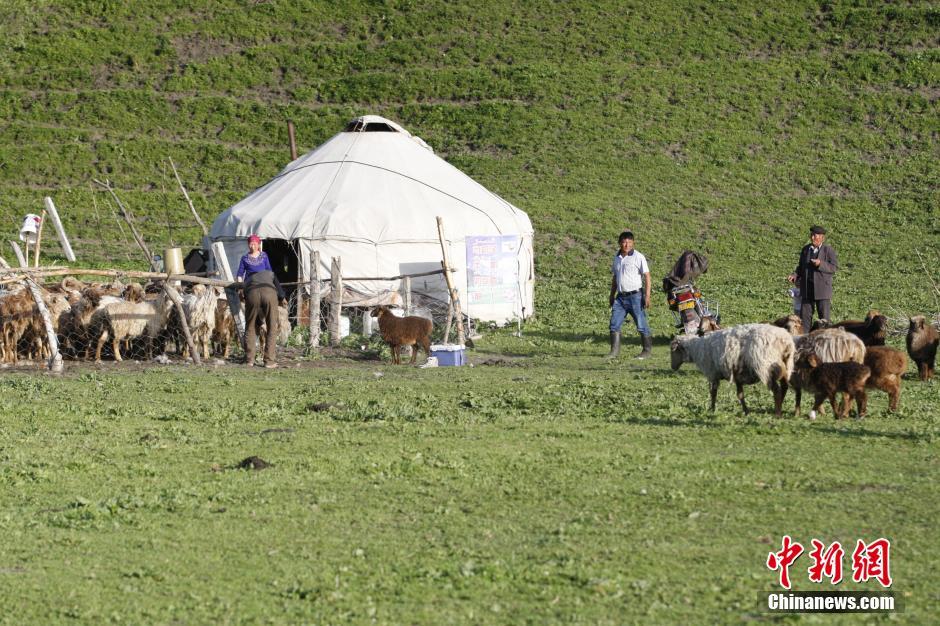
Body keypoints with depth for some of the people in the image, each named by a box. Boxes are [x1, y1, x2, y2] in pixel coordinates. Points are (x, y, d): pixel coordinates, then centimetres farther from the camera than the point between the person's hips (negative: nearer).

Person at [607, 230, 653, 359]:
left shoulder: (638, 257, -6)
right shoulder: (617, 258, 12)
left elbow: (647, 277, -8)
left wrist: (647, 296, -14)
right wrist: (612, 295, 21)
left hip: (635, 295, -6)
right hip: (621, 296, 6)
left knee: (642, 324, -1)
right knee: (614, 324, 0)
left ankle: (647, 351, 8)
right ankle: (614, 350, 6)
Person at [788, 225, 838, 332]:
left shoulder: (828, 250, -3)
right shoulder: (805, 249, 12)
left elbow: (834, 267, -9)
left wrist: (820, 264, -21)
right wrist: (795, 275, 1)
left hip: (822, 288, -5)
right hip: (806, 287, 5)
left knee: (824, 318, -1)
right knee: (804, 316, 3)